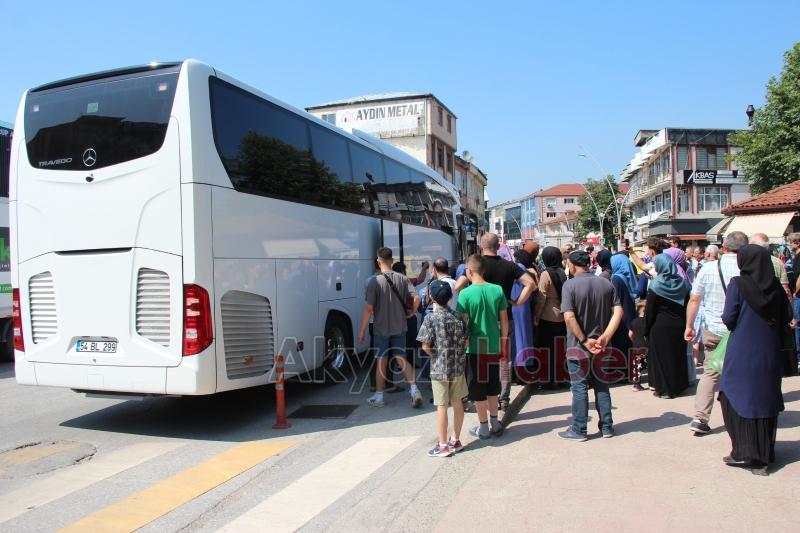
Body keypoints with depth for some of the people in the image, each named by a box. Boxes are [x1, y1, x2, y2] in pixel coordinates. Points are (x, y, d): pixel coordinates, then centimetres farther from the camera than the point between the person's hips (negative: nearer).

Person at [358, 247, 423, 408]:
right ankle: (414, 389, -1)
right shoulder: (402, 279, -2)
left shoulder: (374, 281, -14)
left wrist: (362, 330, -8)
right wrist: (411, 313, 9)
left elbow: (369, 308, -15)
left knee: (381, 361, 8)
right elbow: (416, 298, -10)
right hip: (399, 327, 3)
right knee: (401, 359, 12)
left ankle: (379, 396, 18)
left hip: (381, 328, -3)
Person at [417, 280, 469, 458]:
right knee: (457, 403, 14)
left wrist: (435, 355, 4)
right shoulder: (457, 317, 1)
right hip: (458, 366, 5)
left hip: (439, 369, -5)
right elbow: (465, 341, 4)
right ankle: (456, 440, 26)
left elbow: (425, 346, -14)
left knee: (442, 406, 2)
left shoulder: (431, 318, -13)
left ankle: (443, 446, 10)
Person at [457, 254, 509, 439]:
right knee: (492, 386, 18)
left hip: (475, 347, -4)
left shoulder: (465, 294, -13)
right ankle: (494, 423, 28)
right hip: (494, 346, 4)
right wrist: (503, 344, 14)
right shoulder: (498, 290, -2)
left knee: (478, 388, 8)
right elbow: (504, 321, 4)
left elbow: (463, 324, -12)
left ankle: (483, 427, 17)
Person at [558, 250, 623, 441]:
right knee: (602, 386, 15)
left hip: (578, 346, -5)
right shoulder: (605, 284, 4)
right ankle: (606, 427, 22)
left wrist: (584, 341, -16)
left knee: (580, 387, 3)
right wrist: (605, 337, -11)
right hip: (600, 346, 5)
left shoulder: (570, 284, -13)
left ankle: (579, 430, 10)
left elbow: (569, 317, -21)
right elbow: (618, 311, -4)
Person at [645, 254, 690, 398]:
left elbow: (650, 311, -11)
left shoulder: (656, 285, -13)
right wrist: (685, 324, 11)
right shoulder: (682, 283, 0)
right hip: (679, 326, 5)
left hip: (660, 327, -5)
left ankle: (663, 388, 10)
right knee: (677, 355, 16)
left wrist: (647, 331, -3)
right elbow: (687, 306, 3)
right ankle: (678, 385, 26)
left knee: (661, 356, 5)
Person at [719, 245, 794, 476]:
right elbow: (787, 317, 5)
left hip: (742, 353, -4)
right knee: (766, 401, 12)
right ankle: (764, 455, 19)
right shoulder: (775, 287, 1)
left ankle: (743, 451, 1)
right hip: (769, 353, 5)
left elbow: (729, 318, -13)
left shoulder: (738, 284, -11)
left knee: (737, 399, 6)